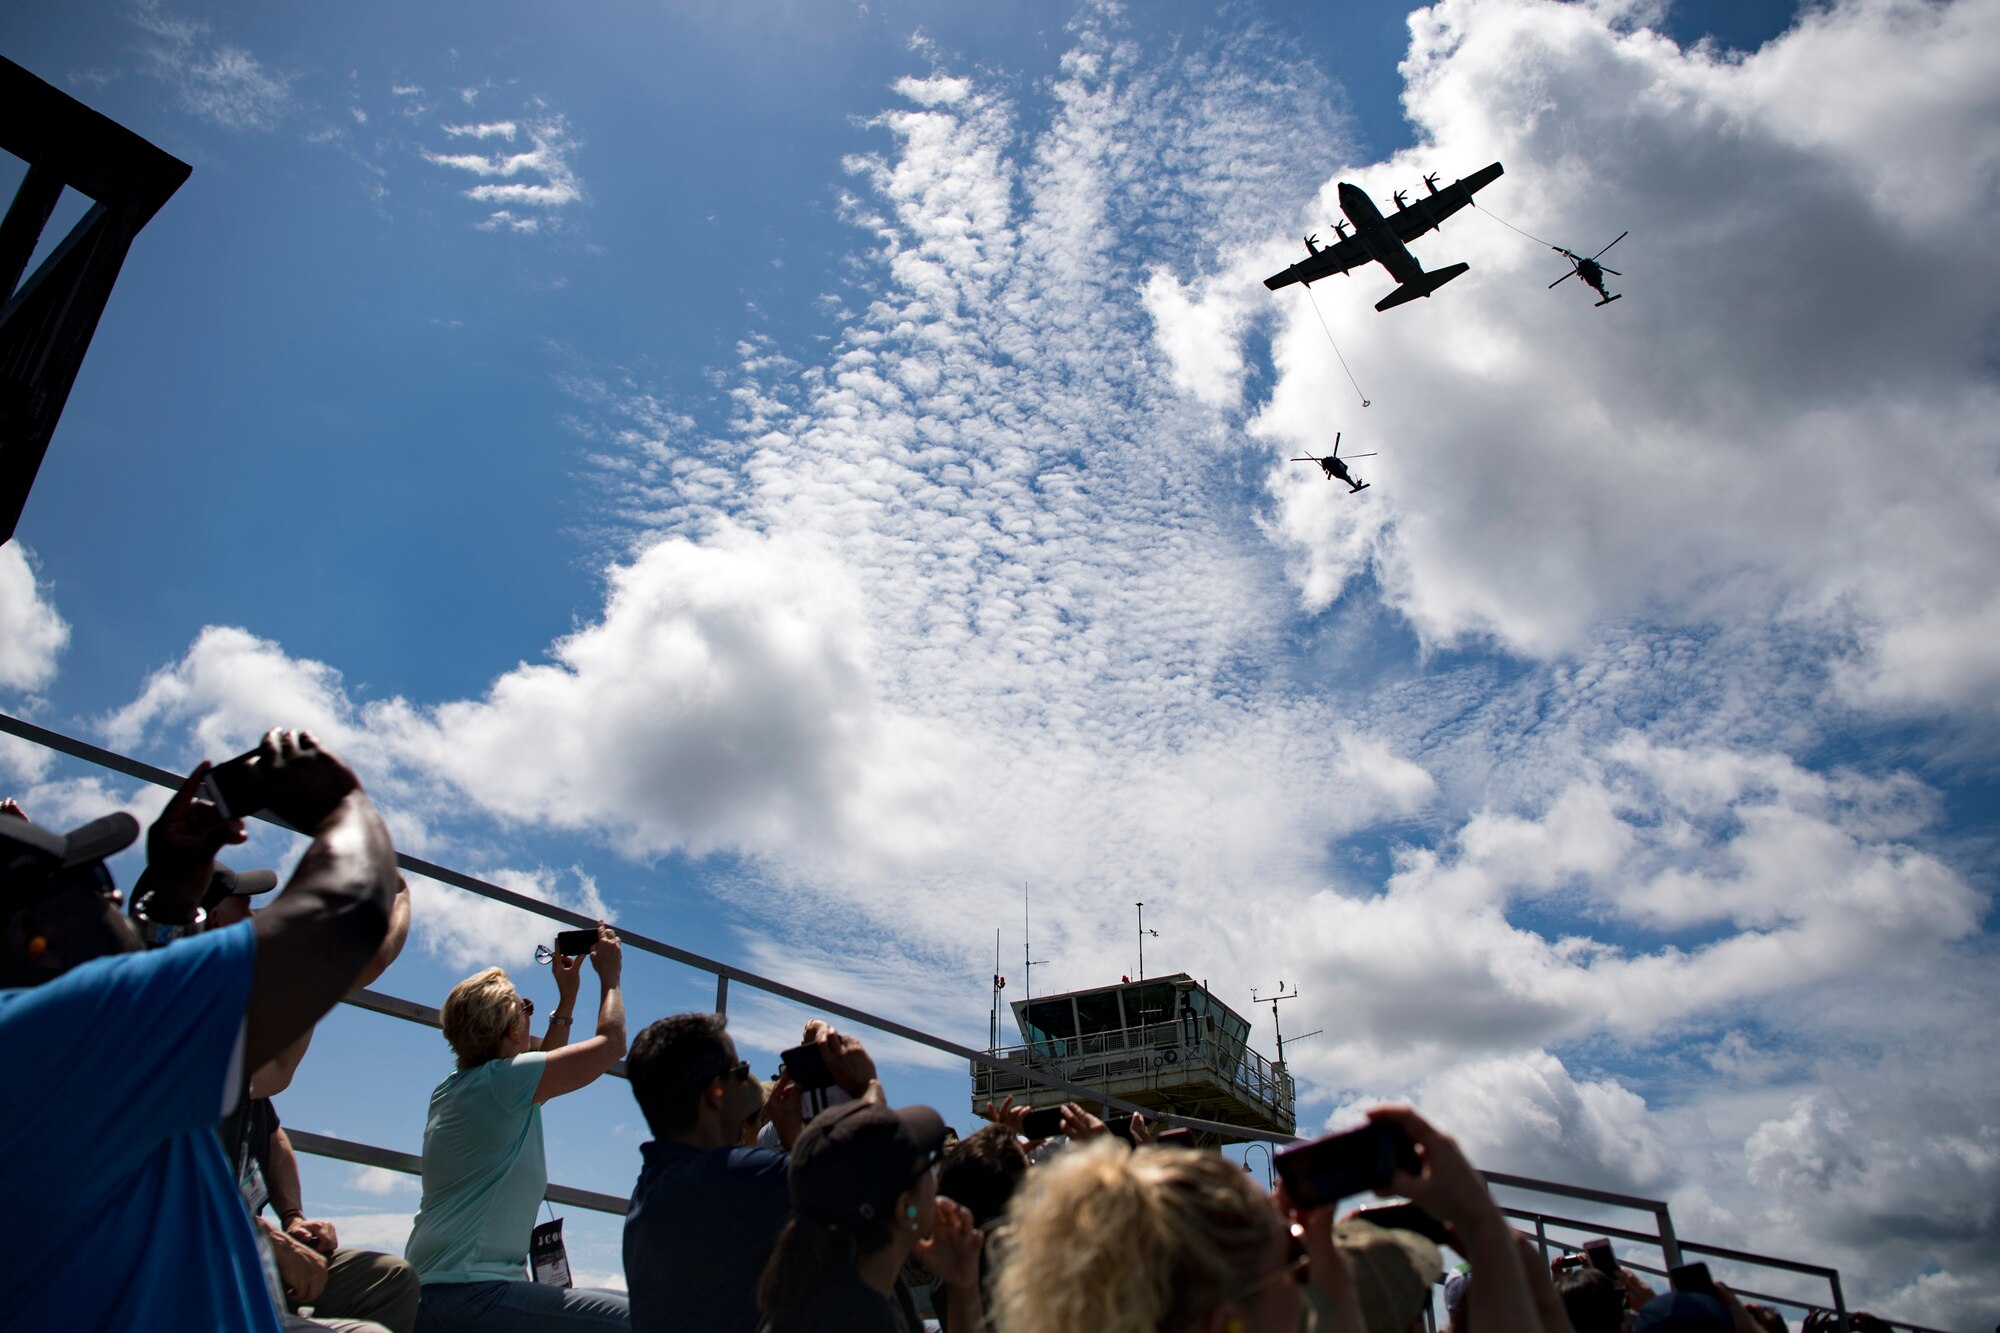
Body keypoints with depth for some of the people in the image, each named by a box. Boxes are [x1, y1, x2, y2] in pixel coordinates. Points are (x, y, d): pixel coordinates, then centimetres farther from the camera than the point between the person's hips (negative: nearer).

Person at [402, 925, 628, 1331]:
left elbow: (542, 1071, 33)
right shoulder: (503, 1079, -13)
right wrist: (609, 977, 10)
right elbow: (611, 1044, -5)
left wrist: (566, 998, 31)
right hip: (464, 1295, -10)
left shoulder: (453, 1086, 14)